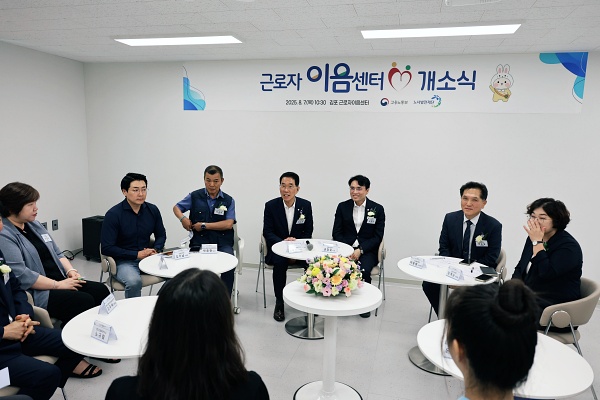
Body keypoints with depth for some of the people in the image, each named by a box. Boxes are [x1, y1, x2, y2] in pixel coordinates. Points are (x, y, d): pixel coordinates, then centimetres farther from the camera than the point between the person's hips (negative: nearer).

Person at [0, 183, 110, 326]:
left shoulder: (34, 225, 16)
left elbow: (57, 253, 20)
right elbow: (21, 275, -21)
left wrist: (70, 271, 1)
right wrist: (58, 285, -17)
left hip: (61, 281, 9)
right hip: (36, 293, -8)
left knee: (101, 290, -9)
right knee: (84, 301, -25)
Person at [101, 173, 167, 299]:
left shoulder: (152, 210, 3)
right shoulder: (113, 214, -9)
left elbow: (161, 235, 16)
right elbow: (106, 248, -11)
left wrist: (155, 250, -6)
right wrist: (137, 254, -15)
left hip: (148, 258, 4)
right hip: (123, 261, -4)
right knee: (134, 281, -36)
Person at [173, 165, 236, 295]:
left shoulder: (229, 200, 8)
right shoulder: (195, 196, 10)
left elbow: (228, 224, -3)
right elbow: (176, 207, 21)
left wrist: (204, 225, -6)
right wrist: (182, 218, -1)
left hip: (222, 242, 0)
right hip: (199, 242, 0)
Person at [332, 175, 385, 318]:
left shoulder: (378, 209, 2)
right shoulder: (342, 207, 7)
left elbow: (377, 237, -1)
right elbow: (336, 233, 5)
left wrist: (360, 250, -14)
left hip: (367, 251, -1)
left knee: (363, 270, -30)